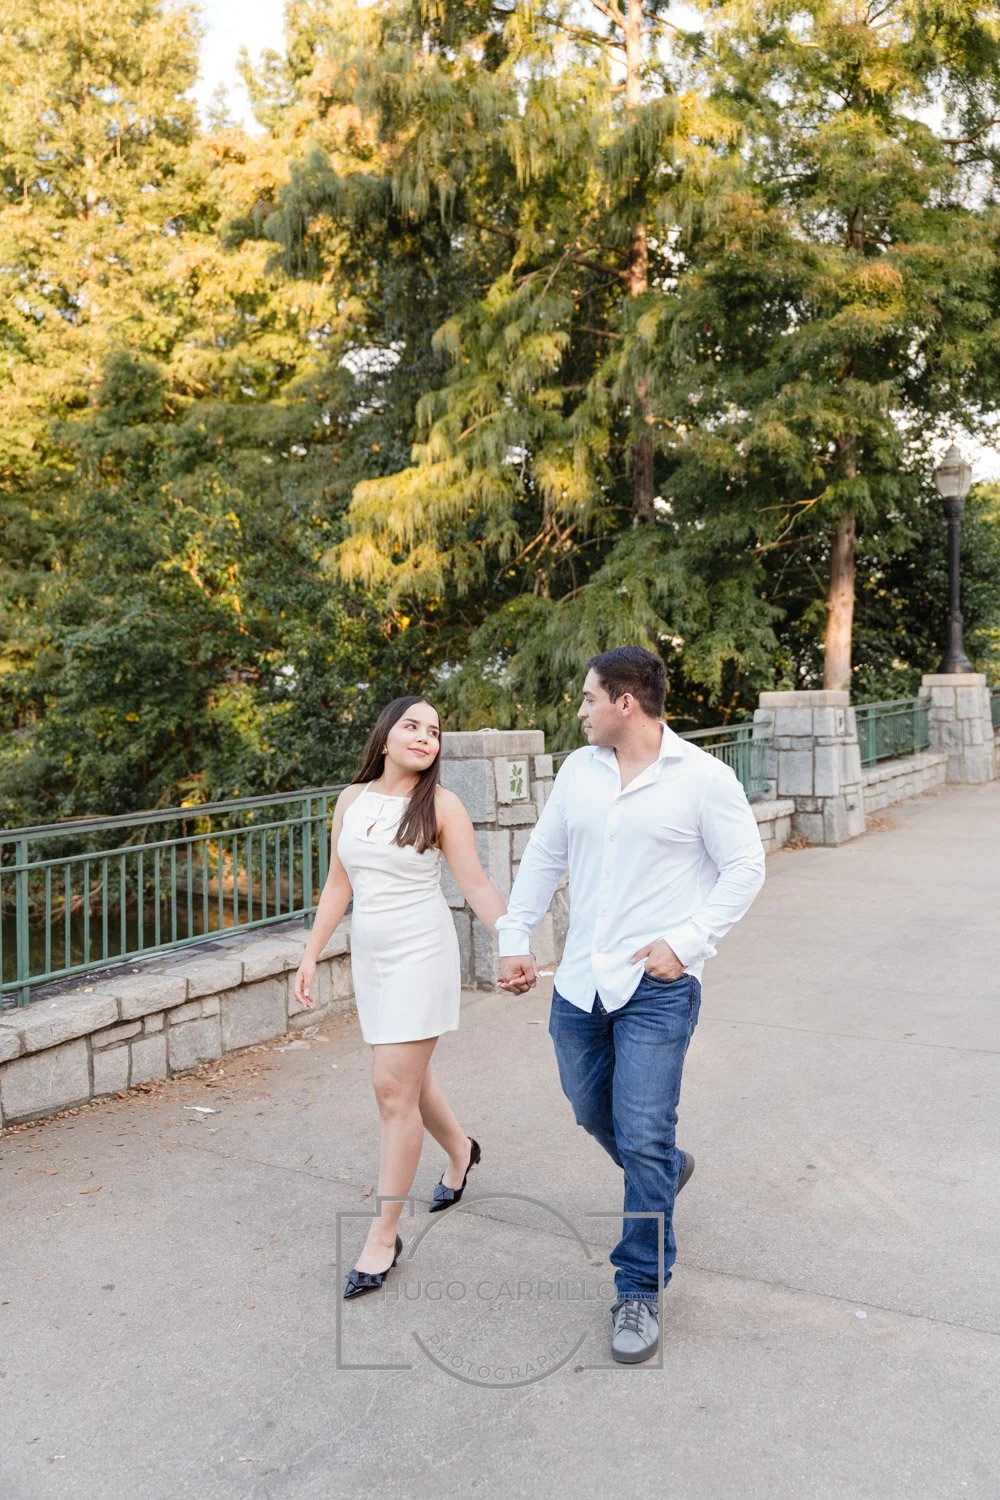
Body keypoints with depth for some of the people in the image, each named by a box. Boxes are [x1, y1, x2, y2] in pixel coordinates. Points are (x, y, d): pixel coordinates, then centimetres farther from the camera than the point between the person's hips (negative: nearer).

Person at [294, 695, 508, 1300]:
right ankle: (461, 1151, 48)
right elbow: (338, 884, 12)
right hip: (370, 956, 6)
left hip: (420, 954, -6)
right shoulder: (352, 800, 6)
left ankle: (384, 1236, 6)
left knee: (395, 1088, -7)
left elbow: (478, 885, -10)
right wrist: (312, 955, 11)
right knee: (408, 1077, 19)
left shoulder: (441, 805, -8)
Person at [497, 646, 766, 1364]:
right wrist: (515, 938, 11)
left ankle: (641, 1290, 13)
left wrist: (687, 942, -14)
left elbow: (745, 868, -6)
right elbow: (544, 856, 14)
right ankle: (666, 1167, 50)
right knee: (593, 1112, 19)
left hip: (657, 988, -6)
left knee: (643, 1139, -5)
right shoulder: (579, 769, 7)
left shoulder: (702, 776, -8)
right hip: (580, 982, 6)